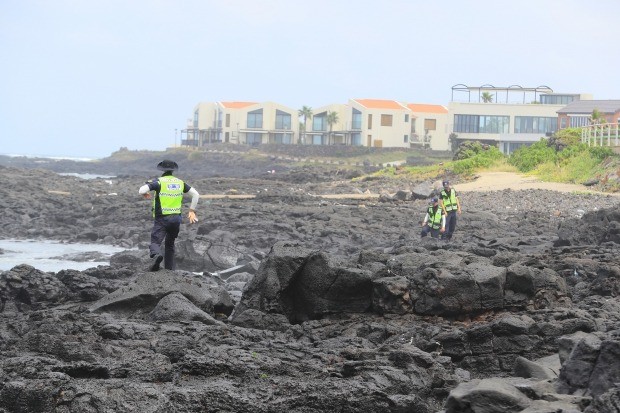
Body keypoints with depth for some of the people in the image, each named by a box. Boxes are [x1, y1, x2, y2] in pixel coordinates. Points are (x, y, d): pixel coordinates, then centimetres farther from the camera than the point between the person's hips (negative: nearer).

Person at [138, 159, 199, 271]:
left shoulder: (158, 181, -6)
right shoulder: (180, 182, 9)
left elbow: (141, 190, -18)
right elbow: (196, 194, 11)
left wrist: (145, 194, 5)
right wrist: (192, 211, 15)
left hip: (161, 219, -4)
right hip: (176, 218, 4)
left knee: (155, 242, -7)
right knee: (170, 244, 20)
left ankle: (157, 255, -40)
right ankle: (169, 269, 20)